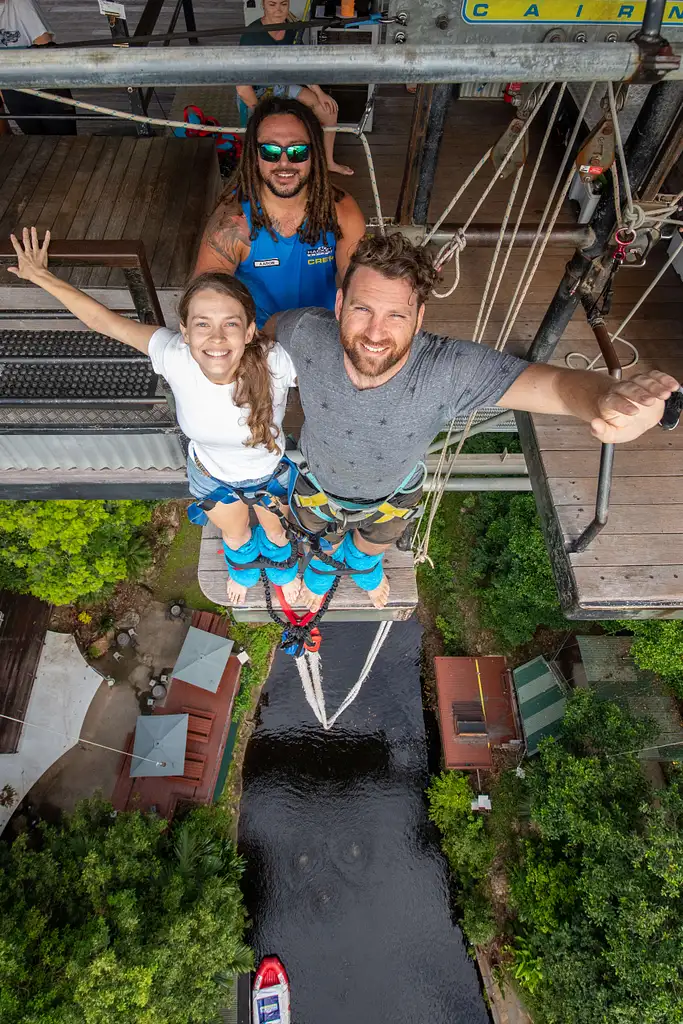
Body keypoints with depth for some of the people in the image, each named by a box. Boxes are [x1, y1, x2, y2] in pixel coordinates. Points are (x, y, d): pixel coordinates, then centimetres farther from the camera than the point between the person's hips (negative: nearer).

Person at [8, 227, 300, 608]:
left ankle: (281, 565, 70)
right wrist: (41, 276, -10)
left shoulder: (275, 362, -39)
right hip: (211, 475, 1)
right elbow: (104, 320, -18)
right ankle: (243, 566, 71)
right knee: (236, 535, 32)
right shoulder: (174, 356, -33)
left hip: (271, 473, -1)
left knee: (275, 530, 31)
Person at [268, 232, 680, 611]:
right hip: (320, 484, 0)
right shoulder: (308, 334, -35)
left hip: (392, 493, 0)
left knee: (377, 543, 36)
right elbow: (272, 325, -10)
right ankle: (327, 558, 73)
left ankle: (362, 558, 75)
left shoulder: (451, 370, -42)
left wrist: (605, 398, -71)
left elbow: (561, 382, -51)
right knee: (324, 541, 34)